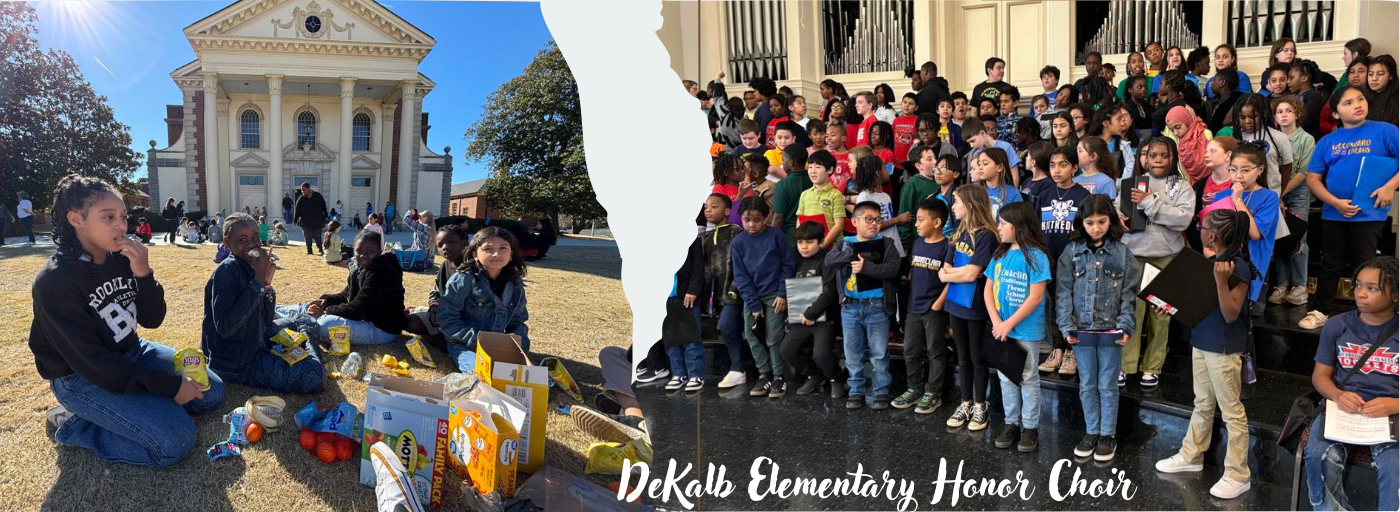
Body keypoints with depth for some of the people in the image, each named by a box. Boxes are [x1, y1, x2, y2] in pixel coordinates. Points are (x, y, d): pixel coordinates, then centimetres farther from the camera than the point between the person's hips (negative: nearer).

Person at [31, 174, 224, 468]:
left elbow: (152, 320, -2)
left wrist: (143, 274, -22)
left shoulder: (121, 260, -5)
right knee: (175, 441, -21)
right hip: (82, 378, -7)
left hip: (131, 353, 7)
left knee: (211, 391, 6)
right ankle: (72, 426, -2)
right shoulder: (55, 281, -24)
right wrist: (169, 386, -24)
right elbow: (90, 361, -25)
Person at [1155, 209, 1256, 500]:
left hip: (1223, 348, -9)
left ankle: (1238, 475, 10)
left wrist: (1222, 280, -30)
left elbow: (1231, 314, -21)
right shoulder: (1211, 261, 6)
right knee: (1203, 404, 20)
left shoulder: (1238, 268, -19)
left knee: (1231, 410, 1)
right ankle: (1191, 456, 32)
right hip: (1201, 342, 9)